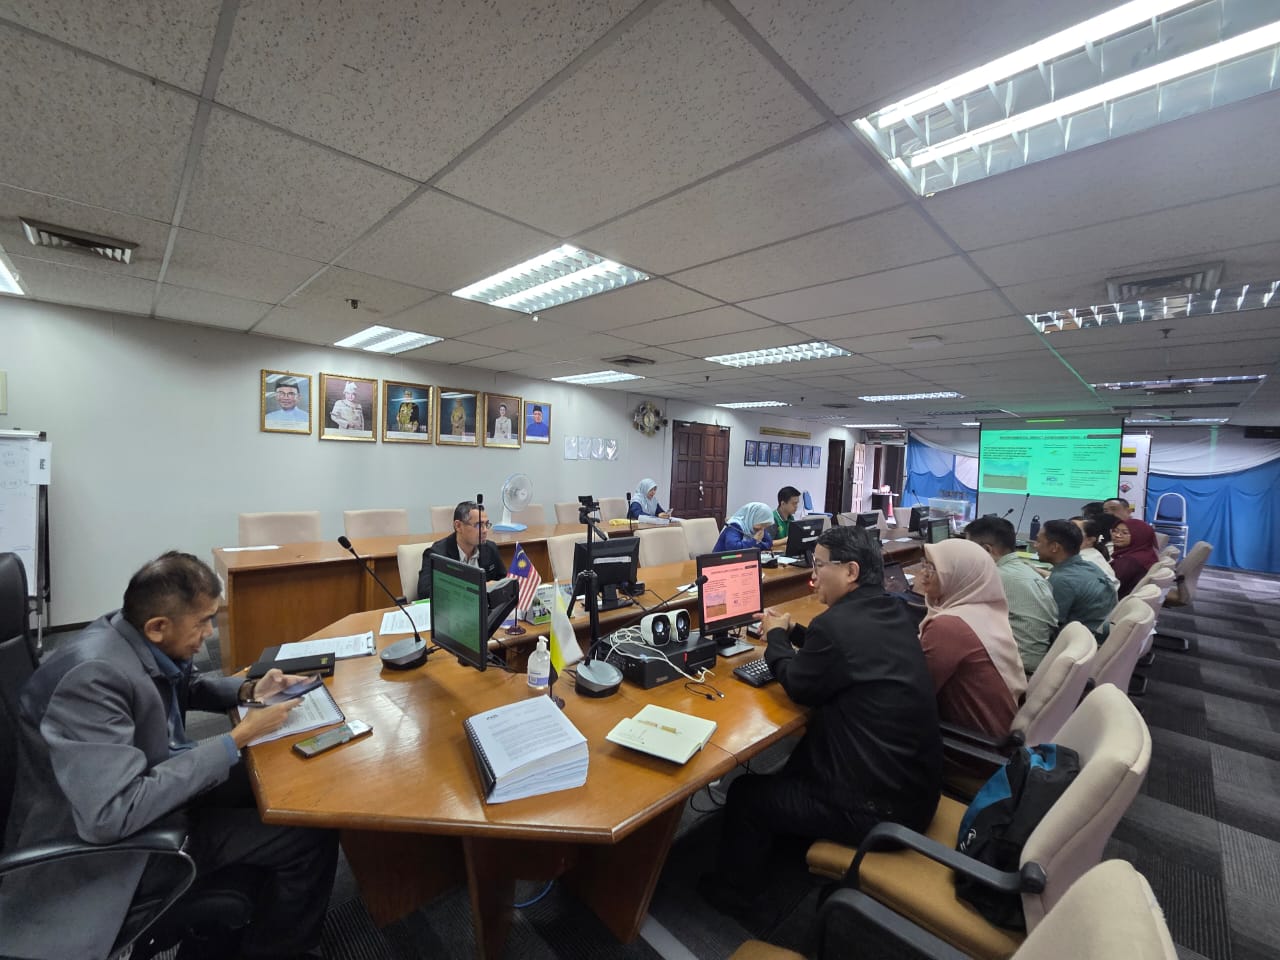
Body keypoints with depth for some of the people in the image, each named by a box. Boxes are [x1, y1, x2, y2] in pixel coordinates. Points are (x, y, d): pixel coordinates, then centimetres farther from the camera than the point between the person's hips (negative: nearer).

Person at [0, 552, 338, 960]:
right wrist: (236, 740, -29)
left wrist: (248, 691, -5)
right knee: (313, 835, -11)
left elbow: (187, 685, 13)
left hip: (153, 784, 8)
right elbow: (112, 814, -36)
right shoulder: (94, 675, -34)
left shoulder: (139, 637, -8)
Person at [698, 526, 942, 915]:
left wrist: (776, 637, 4)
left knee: (746, 793, 9)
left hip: (878, 806, -8)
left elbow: (798, 686, -11)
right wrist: (792, 631, 10)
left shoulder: (837, 623, -28)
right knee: (796, 765, 29)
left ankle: (734, 891, 33)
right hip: (912, 784, 9)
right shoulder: (889, 613, 0)